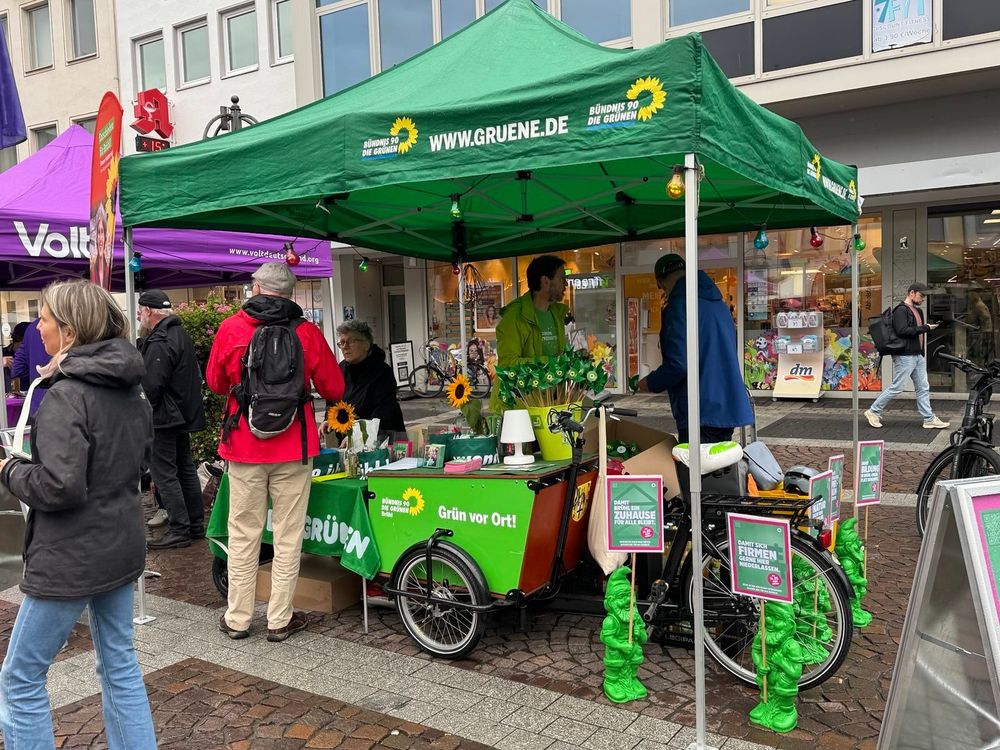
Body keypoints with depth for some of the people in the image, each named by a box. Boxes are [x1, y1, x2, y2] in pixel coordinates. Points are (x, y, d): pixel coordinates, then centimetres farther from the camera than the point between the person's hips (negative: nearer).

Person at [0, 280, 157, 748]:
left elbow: (58, 487, -24)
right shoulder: (129, 388, 5)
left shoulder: (66, 396, -19)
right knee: (119, 664, 19)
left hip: (71, 556, -8)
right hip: (121, 546, 8)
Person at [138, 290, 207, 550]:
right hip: (184, 415, 10)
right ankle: (196, 525, 23)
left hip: (163, 419, -10)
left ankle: (179, 530, 0)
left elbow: (151, 386, -22)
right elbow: (195, 376, 18)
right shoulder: (181, 335, 12)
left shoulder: (159, 342, -19)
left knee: (165, 474, -3)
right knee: (185, 469, 16)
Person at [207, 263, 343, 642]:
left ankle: (237, 618, 22)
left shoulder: (230, 329, -3)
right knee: (288, 536, 7)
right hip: (294, 449, -1)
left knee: (243, 534, 12)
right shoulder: (306, 332, -6)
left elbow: (215, 383, 10)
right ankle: (280, 619, 15)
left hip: (244, 448, 1)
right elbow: (334, 388, 2)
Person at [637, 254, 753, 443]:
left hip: (702, 413, -9)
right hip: (728, 409, 9)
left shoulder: (678, 305, -14)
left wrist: (650, 383, -3)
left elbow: (677, 364, -21)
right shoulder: (719, 304, 14)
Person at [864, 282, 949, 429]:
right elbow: (902, 331, -23)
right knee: (896, 387, -5)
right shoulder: (901, 310, -11)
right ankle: (873, 412, 6)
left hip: (918, 356, 9)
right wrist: (925, 328, -20)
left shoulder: (918, 311, 19)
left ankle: (929, 419, 13)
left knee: (923, 388, 9)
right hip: (905, 356, -9)